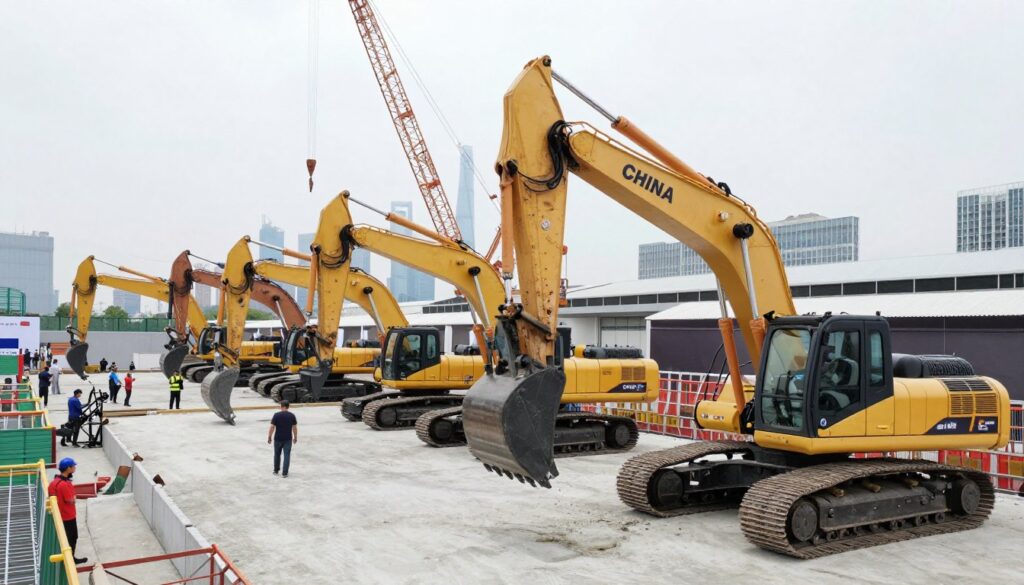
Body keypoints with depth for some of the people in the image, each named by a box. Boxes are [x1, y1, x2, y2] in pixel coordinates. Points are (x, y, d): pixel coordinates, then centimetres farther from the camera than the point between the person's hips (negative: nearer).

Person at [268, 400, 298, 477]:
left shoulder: (276, 415, -8)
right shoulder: (292, 415, -3)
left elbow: (272, 427, -8)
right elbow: (295, 428, 1)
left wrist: (269, 437, 2)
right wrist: (295, 437, 13)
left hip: (278, 438, 0)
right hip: (288, 439, 0)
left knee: (277, 454, 18)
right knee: (287, 455, 4)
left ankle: (276, 470, 31)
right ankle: (284, 473, 1)